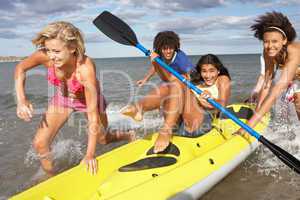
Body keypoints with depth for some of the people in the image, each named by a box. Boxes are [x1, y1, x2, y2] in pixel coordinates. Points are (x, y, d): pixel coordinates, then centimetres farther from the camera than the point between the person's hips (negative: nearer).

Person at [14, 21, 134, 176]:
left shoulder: (85, 68, -41)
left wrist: (90, 154, -36)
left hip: (87, 99, -3)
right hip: (62, 97, 4)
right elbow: (20, 68, -8)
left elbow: (93, 114, -38)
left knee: (103, 140, 15)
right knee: (40, 144, -6)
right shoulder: (46, 56, -31)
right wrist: (21, 99, -24)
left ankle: (130, 136, 48)